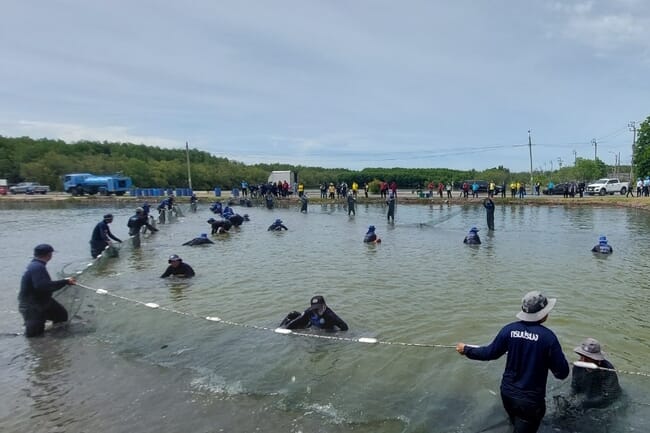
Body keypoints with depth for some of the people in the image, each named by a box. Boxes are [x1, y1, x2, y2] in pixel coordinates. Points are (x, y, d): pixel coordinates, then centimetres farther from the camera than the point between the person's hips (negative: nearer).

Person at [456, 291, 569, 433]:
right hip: (531, 400, -4)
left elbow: (490, 353, 0)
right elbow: (562, 373, -15)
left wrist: (466, 350, 16)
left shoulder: (509, 329, -11)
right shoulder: (548, 336, -20)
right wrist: (547, 361, 7)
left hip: (507, 393, 4)